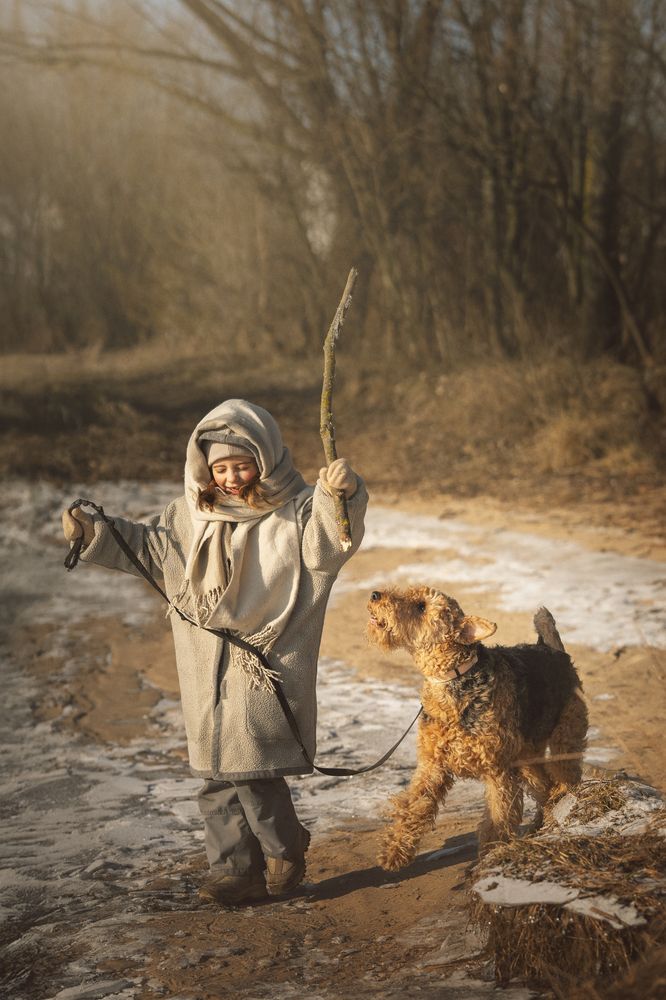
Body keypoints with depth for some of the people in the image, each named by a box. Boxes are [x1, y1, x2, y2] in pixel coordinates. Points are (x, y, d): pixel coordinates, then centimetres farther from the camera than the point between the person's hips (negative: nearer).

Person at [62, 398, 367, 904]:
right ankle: (236, 869, 20)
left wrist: (341, 496, -46)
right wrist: (94, 532, 11)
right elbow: (149, 546, 21)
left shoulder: (296, 513, -9)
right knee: (219, 775, 9)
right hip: (208, 674, 6)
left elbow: (329, 541, -28)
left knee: (250, 766, -13)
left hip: (267, 669, -6)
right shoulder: (193, 514, 9)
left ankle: (284, 849, 10)